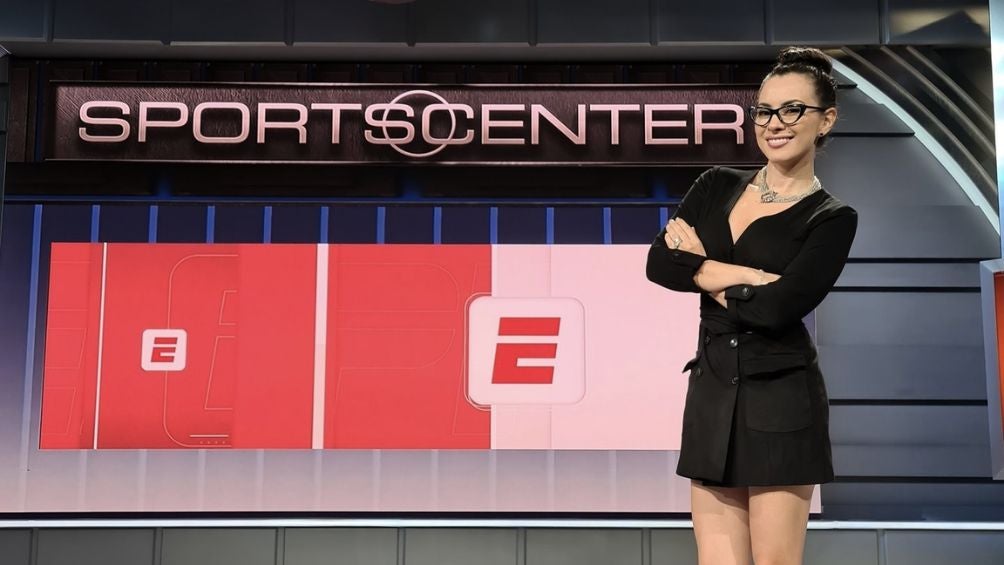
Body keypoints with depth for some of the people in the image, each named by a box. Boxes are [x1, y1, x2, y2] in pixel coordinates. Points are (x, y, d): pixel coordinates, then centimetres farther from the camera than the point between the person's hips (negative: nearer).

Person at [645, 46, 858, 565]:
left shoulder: (832, 219, -3)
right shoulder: (716, 185, 10)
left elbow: (779, 306, -18)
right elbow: (659, 263, -5)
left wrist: (703, 270, -6)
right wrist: (748, 277, -13)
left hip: (782, 403, -4)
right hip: (711, 394, 4)